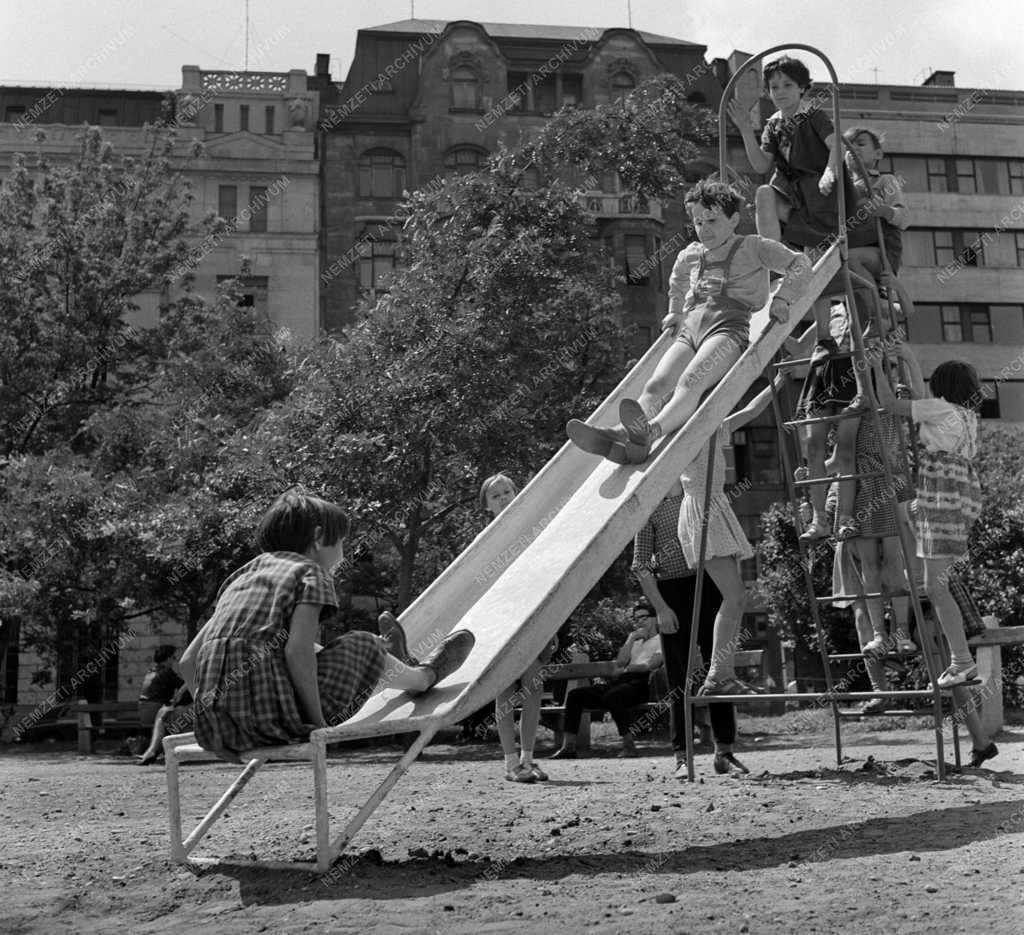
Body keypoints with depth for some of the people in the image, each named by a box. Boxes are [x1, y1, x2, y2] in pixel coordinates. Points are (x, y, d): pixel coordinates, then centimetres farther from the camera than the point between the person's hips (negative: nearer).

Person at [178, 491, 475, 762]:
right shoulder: (311, 573, 0)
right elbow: (297, 651, -16)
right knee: (364, 649, 13)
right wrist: (318, 722, -8)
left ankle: (390, 668, 51)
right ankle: (425, 676, 39)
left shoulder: (242, 577, 20)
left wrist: (218, 716, 20)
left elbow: (187, 661, 15)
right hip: (274, 716, -7)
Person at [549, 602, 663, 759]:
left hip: (641, 683, -7)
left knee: (611, 696, -39)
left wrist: (627, 669, 2)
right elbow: (620, 662, 13)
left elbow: (651, 665, -7)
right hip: (618, 682, 7)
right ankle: (568, 747, -14)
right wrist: (632, 639, 8)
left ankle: (629, 745, -30)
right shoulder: (633, 636, 30)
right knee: (575, 694, -9)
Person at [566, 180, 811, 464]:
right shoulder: (690, 255, 26)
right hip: (690, 332, 6)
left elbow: (800, 264, 11)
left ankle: (651, 431, -62)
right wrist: (676, 312, 38)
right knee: (656, 384, -24)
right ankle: (622, 433, -50)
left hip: (729, 328, -5)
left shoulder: (753, 247, 12)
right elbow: (677, 281, 49)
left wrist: (782, 297, -2)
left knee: (690, 381, -35)